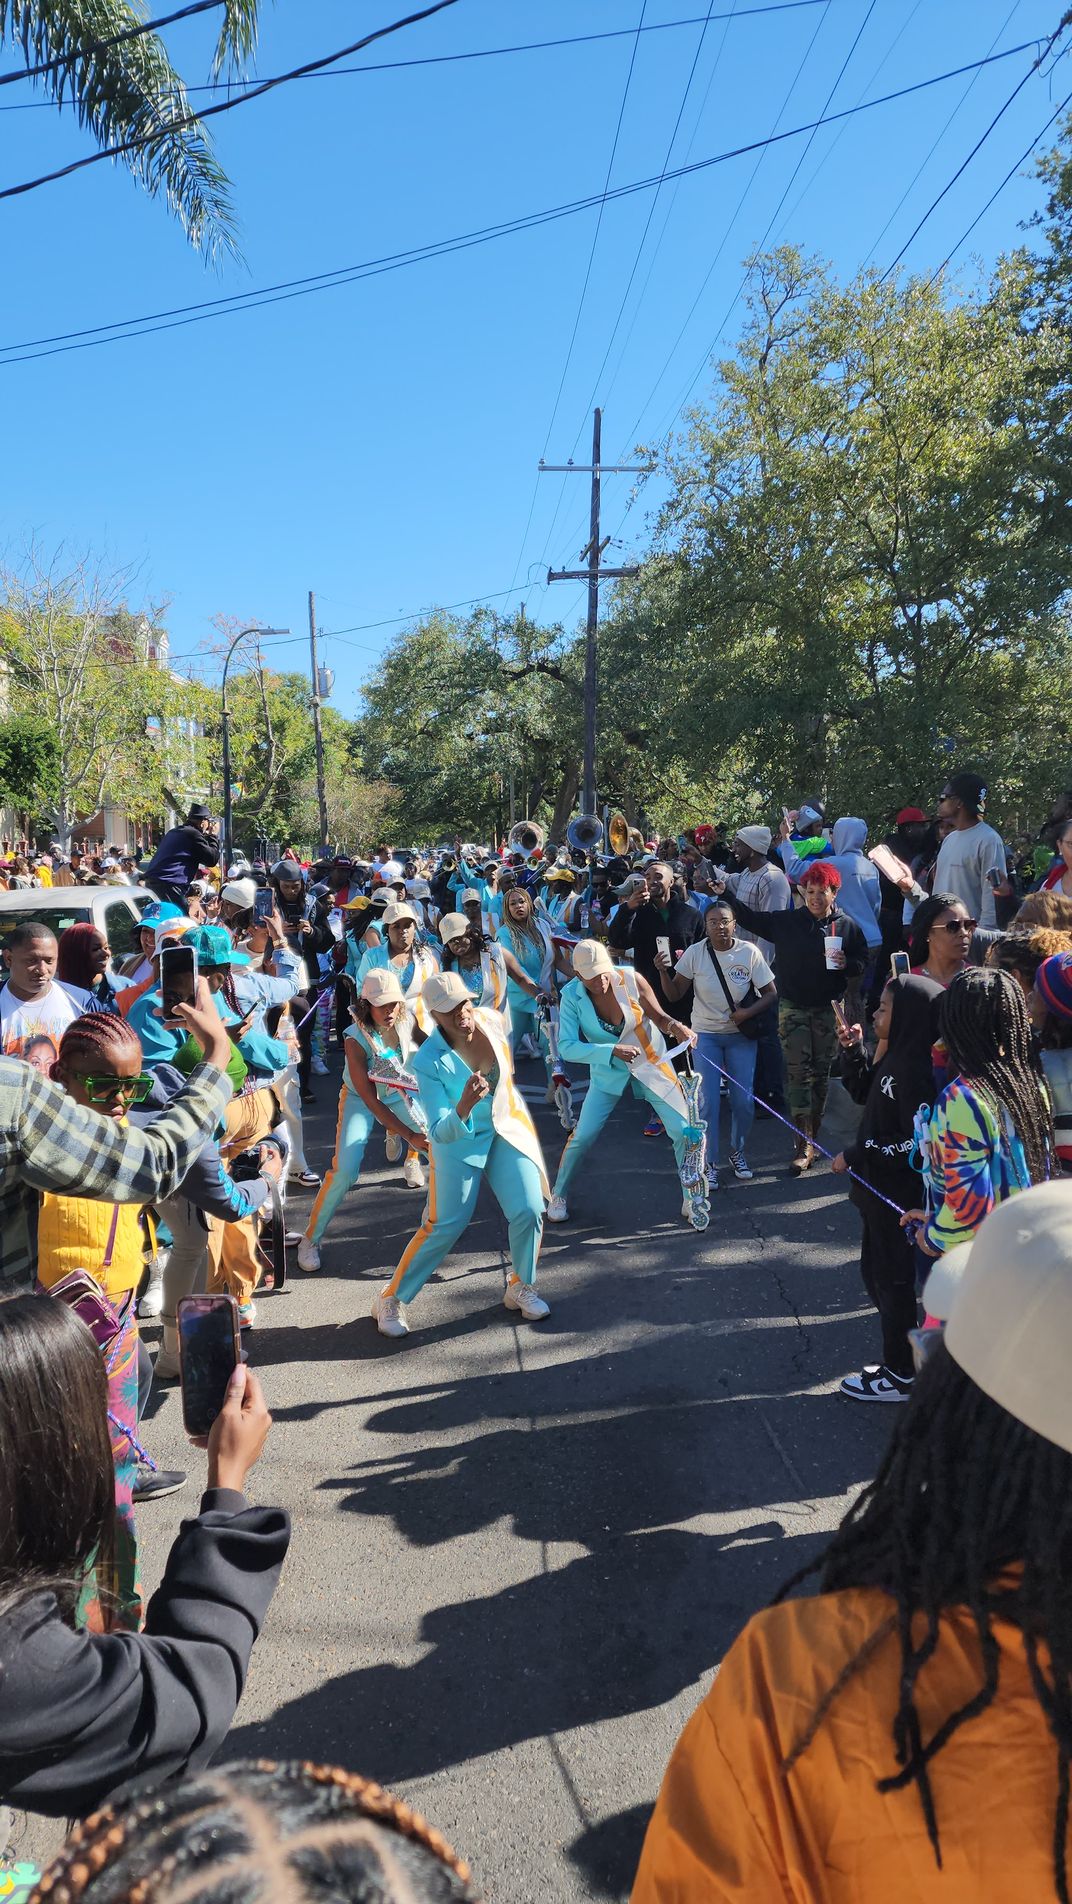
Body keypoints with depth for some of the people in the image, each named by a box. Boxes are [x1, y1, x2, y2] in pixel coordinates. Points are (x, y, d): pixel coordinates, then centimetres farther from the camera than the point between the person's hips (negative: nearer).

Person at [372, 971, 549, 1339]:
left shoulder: (492, 1021, -14)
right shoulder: (429, 1062, -27)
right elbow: (440, 1133, -29)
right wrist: (463, 1108, -49)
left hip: (507, 1128, 4)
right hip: (459, 1140, -4)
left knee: (529, 1211, -7)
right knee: (447, 1225, -6)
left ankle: (520, 1287, 19)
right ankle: (391, 1298, 13)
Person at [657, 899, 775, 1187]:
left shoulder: (749, 952, -10)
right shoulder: (695, 952, -10)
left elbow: (770, 994, -4)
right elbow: (675, 994, -7)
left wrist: (747, 1013, -19)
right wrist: (665, 971, -25)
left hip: (740, 1035, 1)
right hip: (705, 1034, -1)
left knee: (744, 1101, 4)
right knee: (707, 1102, -4)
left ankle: (737, 1153, 29)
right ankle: (709, 1163, 12)